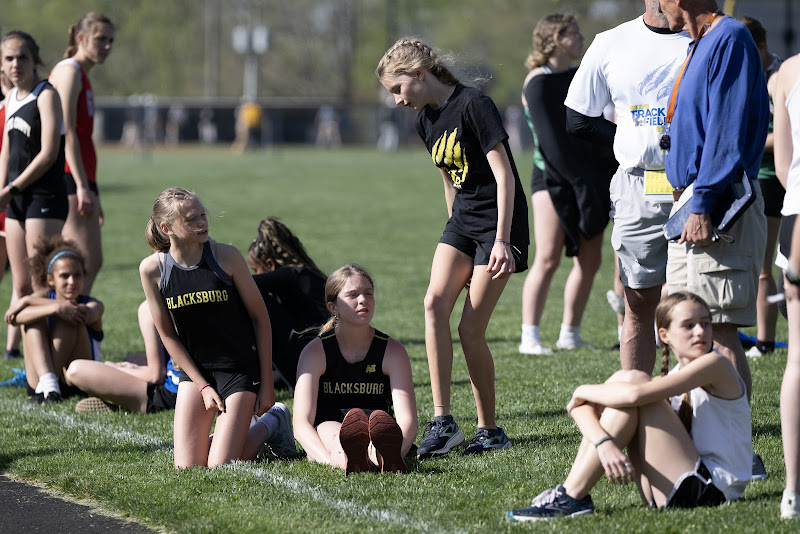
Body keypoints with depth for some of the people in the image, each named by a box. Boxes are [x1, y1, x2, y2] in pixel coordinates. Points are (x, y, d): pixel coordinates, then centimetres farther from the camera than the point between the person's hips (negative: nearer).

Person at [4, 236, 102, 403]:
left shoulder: (94, 305, 0)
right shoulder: (44, 297, 5)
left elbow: (86, 314, -28)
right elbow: (15, 318, -18)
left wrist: (29, 300, -21)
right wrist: (56, 308, -36)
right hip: (37, 381, 2)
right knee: (35, 317, -15)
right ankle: (47, 381, -34)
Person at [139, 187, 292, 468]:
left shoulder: (225, 256, -14)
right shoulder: (152, 269, -9)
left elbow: (259, 316, -5)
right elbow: (167, 335, 0)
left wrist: (267, 383, -5)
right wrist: (203, 386, -5)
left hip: (239, 369, -2)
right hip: (194, 371, 2)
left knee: (220, 467, -10)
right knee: (188, 467, -6)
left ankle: (271, 424, 18)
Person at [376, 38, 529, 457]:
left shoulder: (474, 105, -17)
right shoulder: (426, 120, 8)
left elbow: (504, 175, -19)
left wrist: (501, 240, -23)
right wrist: (457, 231, 21)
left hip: (501, 219, -7)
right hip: (463, 220, 7)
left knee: (470, 328, -9)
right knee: (435, 303, -15)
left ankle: (489, 430, 6)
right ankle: (443, 421, -16)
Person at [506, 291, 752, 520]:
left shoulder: (716, 365, -10)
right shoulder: (670, 379, 11)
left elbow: (635, 394, -25)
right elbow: (579, 407, -3)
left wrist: (583, 391, -5)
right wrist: (604, 443, -27)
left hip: (712, 488, -7)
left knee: (632, 381, -14)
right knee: (621, 380, 1)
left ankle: (572, 498, -15)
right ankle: (566, 494, -5)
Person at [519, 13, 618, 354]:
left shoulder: (582, 77, 16)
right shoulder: (539, 82, -7)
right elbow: (551, 140, -15)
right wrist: (581, 182, -18)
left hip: (589, 177, 7)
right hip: (554, 179, -7)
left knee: (589, 262, 4)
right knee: (548, 259, -12)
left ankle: (570, 334, 12)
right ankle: (529, 336, -10)